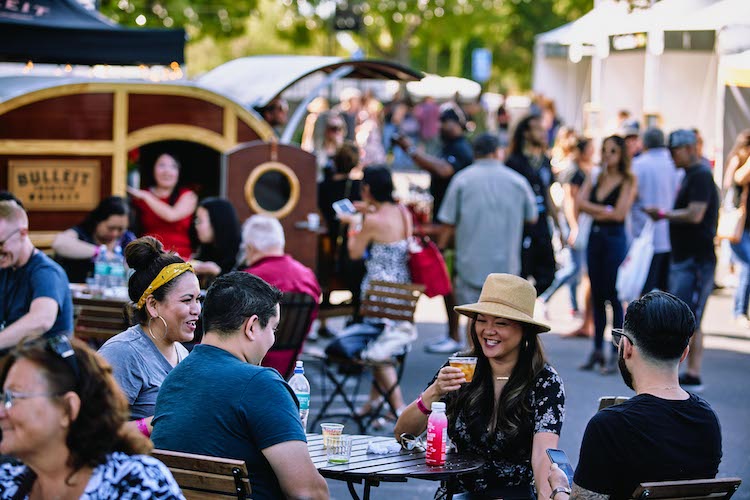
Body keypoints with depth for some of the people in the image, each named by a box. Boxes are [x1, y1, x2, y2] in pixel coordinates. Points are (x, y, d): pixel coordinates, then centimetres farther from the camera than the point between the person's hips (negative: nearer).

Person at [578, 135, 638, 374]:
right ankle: (597, 350, 14)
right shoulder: (595, 177, 11)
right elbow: (581, 202, -1)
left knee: (614, 296, -6)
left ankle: (617, 354, -2)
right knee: (597, 296, 8)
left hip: (615, 238, -5)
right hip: (595, 237, 5)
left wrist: (594, 211, -3)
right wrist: (606, 210, -11)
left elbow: (620, 213, -12)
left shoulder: (628, 181, -4)